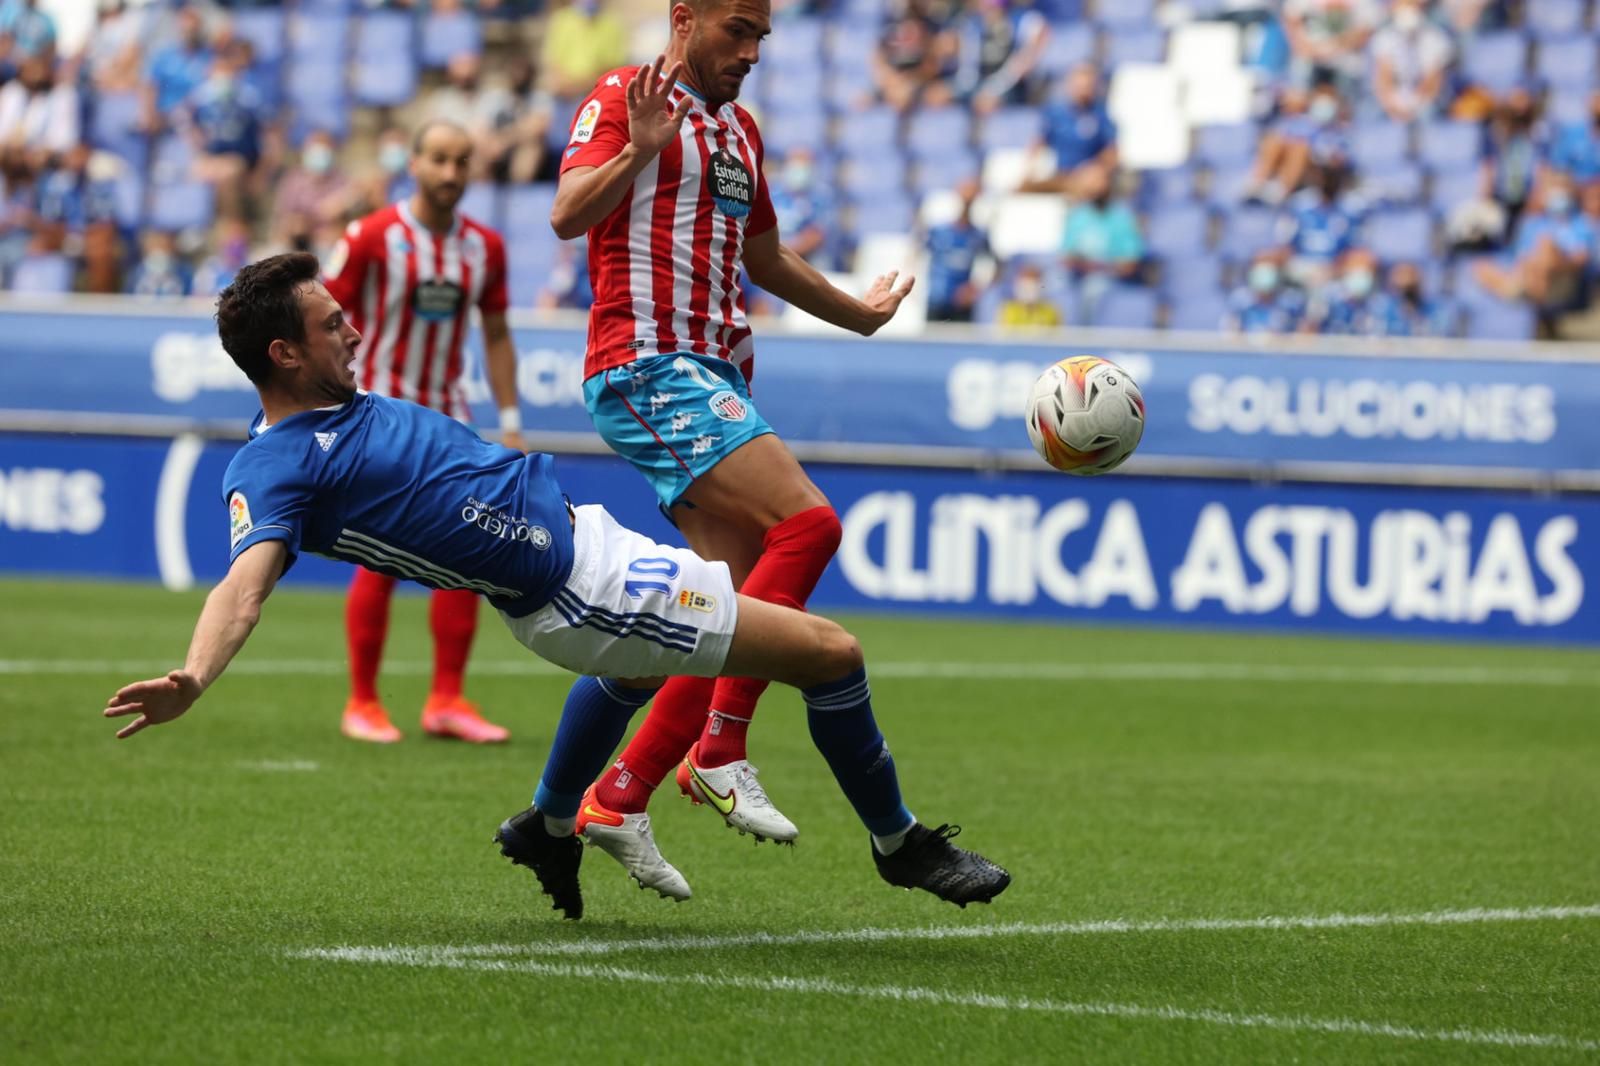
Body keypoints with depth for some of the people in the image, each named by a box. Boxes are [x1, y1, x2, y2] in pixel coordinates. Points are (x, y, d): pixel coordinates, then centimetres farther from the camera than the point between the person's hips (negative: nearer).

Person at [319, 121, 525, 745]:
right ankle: (362, 704, 3)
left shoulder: (484, 247, 5)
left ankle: (446, 701, 4)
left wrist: (509, 422, 9)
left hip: (447, 421, 4)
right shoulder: (371, 238, -8)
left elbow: (496, 336, 14)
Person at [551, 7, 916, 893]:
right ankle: (718, 751, -19)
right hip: (647, 369, -9)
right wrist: (639, 149, -33)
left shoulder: (737, 129, 22)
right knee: (807, 521, -22)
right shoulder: (623, 99, -3)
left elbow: (766, 258, 36)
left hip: (713, 379, 9)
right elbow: (568, 216, -18)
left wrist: (861, 315, 47)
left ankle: (618, 799, 4)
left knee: (740, 606, 0)